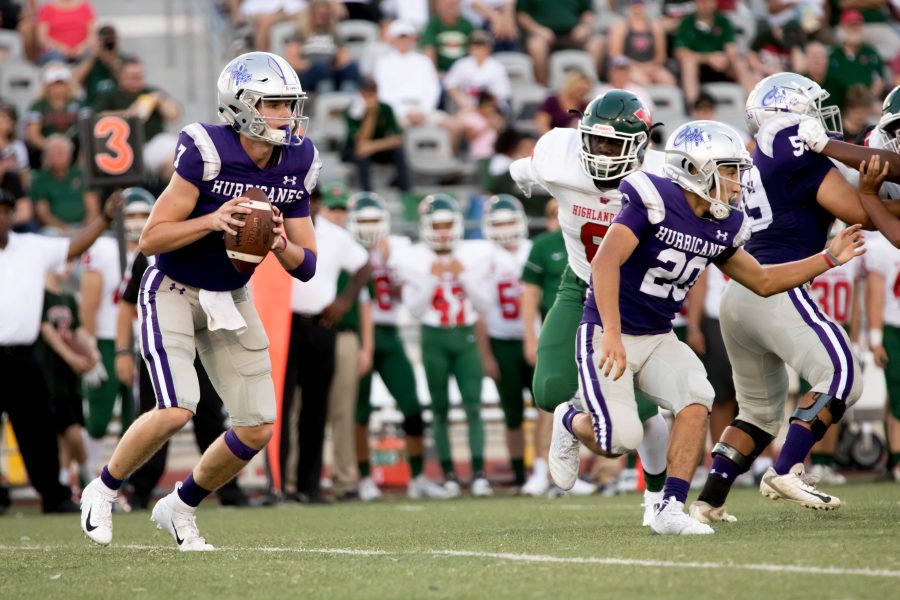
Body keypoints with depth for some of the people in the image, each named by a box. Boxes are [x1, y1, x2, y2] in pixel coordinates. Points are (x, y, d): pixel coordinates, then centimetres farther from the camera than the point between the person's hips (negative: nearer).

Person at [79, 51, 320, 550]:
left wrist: (281, 245, -22)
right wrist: (212, 220, -33)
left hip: (230, 298, 6)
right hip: (173, 291, -6)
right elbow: (151, 238, -20)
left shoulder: (295, 166, -5)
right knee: (177, 410, -23)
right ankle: (103, 491, 3)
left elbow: (306, 266, 0)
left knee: (258, 429, -1)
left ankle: (180, 507, 22)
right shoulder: (206, 152, -22)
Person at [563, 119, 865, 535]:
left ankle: (670, 510, -14)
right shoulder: (653, 202, -19)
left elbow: (763, 282, 18)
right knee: (620, 439, -17)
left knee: (696, 402, -19)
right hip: (608, 335, -7)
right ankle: (571, 421, 19)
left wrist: (830, 258, 11)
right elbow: (605, 262, -29)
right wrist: (612, 335, -37)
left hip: (659, 340, 7)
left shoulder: (722, 228, 5)